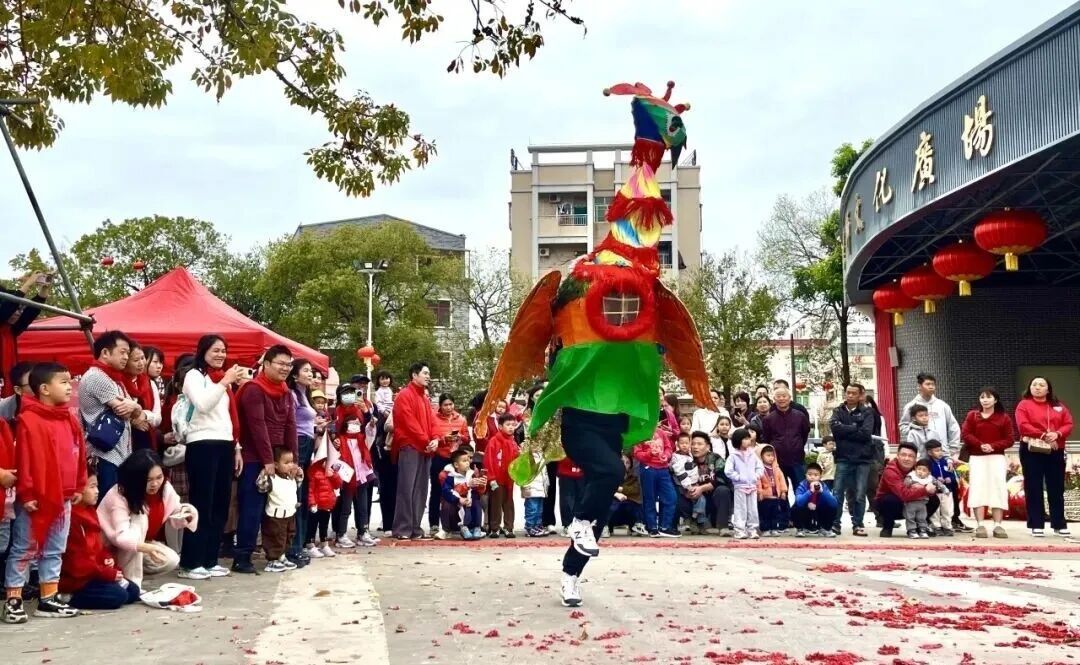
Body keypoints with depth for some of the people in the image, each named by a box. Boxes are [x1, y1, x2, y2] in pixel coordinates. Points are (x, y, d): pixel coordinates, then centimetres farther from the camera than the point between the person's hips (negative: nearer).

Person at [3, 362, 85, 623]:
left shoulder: (70, 420, 9)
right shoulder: (28, 420, -13)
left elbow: (79, 455, 15)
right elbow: (24, 459, -15)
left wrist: (79, 486, 15)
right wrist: (26, 493, -15)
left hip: (62, 498, 7)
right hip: (36, 499, -7)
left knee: (54, 551, 13)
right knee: (24, 550, 4)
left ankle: (49, 599, 22)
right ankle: (13, 601, 12)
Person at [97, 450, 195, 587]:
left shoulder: (165, 488, -14)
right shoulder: (118, 496, -30)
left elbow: (175, 515, -2)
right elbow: (120, 536, -41)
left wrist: (187, 514, -26)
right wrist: (147, 548, -57)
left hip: (141, 542, 5)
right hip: (110, 547, -5)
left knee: (171, 561, -21)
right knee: (139, 518, -33)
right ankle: (131, 583, -30)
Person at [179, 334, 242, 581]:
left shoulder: (224, 379, 21)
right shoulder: (194, 375, 0)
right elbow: (202, 404, -17)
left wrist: (236, 447, 19)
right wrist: (225, 382, -20)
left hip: (224, 446, 7)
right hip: (202, 445, -7)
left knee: (220, 506, 7)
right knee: (201, 505, -8)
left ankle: (210, 560, 14)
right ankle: (190, 563, -3)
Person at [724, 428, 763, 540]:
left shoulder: (753, 454, 6)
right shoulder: (733, 456, -7)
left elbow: (760, 467, 9)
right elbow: (728, 471, -11)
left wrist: (756, 476, -7)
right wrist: (738, 477, -15)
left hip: (752, 486, 4)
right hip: (740, 487, -4)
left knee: (753, 509, 8)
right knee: (740, 510, -2)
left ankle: (752, 530, 15)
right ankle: (740, 531, 0)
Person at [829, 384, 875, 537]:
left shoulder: (866, 413, 5)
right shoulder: (838, 411, 10)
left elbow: (865, 433, -11)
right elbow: (834, 427, -10)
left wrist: (845, 431, -7)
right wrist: (854, 428, -9)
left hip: (862, 458, -1)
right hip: (843, 458, 1)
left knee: (859, 495, 3)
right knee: (837, 493, -2)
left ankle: (857, 524, 12)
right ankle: (834, 524, 6)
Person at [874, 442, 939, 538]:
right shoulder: (890, 471, -28)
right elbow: (905, 495, -40)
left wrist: (920, 488, -34)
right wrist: (924, 490, -51)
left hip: (909, 506, 5)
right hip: (887, 504, -5)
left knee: (934, 500, -12)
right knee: (892, 499, -38)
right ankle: (887, 527, -10)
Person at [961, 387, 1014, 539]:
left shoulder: (1004, 417, 6)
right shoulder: (972, 415, 8)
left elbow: (1010, 439, 0)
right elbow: (965, 434, -2)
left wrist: (993, 446, -16)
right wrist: (980, 445, -17)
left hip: (997, 457, 0)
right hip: (976, 457, 0)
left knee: (997, 489, -6)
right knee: (978, 489, -9)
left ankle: (998, 526, -3)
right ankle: (980, 525, -9)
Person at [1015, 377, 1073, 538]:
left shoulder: (1059, 406, 13)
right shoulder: (1024, 405, 1)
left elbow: (1069, 424, 4)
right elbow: (1023, 425, -12)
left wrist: (1057, 434, -15)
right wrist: (1042, 435, -21)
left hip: (1056, 451, 3)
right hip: (1032, 451, -3)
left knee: (1056, 489, 6)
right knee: (1034, 489, -1)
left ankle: (1059, 525, 13)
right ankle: (1036, 525, 2)